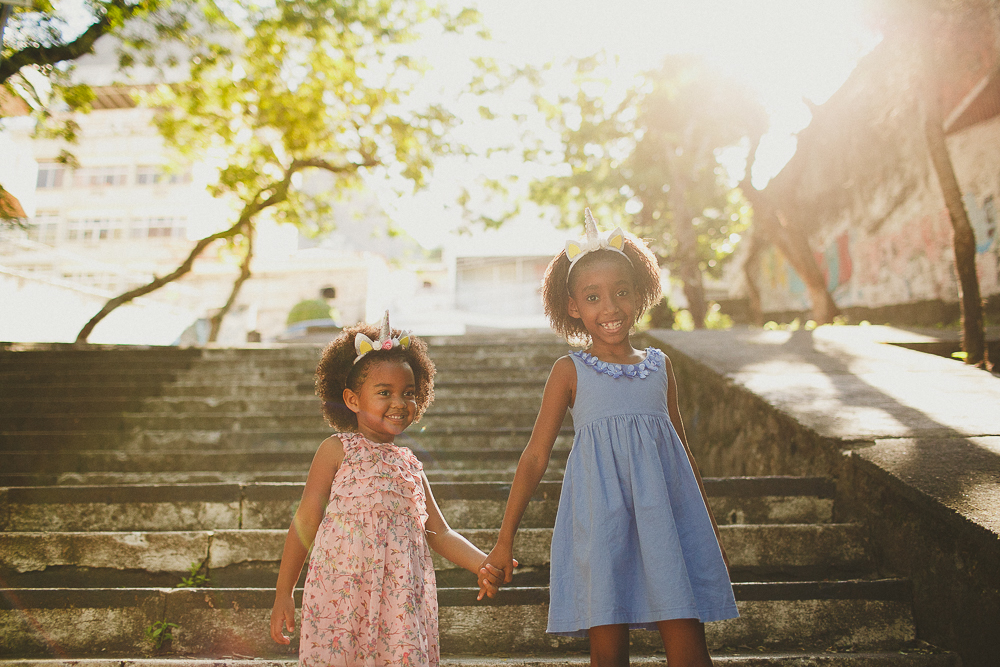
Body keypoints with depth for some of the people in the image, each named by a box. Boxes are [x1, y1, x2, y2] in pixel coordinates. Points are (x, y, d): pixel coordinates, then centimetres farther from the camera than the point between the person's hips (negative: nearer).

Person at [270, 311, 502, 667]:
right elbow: (305, 521, 2)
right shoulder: (337, 450, 1)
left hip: (400, 604, 4)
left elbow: (440, 534, 13)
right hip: (341, 597, -4)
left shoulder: (410, 465, 14)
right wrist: (283, 594, 1)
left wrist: (482, 565, -4)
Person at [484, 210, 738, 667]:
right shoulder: (570, 371, 1)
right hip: (600, 522, -2)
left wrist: (711, 530, 22)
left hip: (665, 517, 3)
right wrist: (505, 539, 3)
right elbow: (535, 457, 3)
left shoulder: (660, 366, 10)